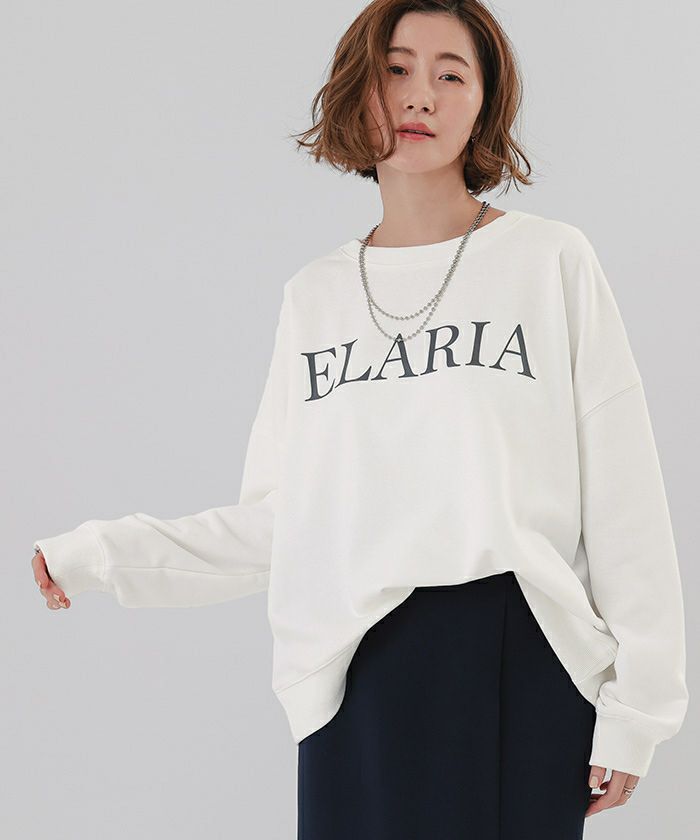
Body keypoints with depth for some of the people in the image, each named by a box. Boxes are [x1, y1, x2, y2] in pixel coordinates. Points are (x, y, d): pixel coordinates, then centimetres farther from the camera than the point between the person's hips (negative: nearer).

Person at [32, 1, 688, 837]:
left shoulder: (551, 261, 2)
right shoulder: (315, 296, 12)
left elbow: (624, 502, 0)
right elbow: (280, 520, 9)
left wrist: (634, 707, -3)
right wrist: (99, 555, 7)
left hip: (524, 667, -2)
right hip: (358, 672, 2)